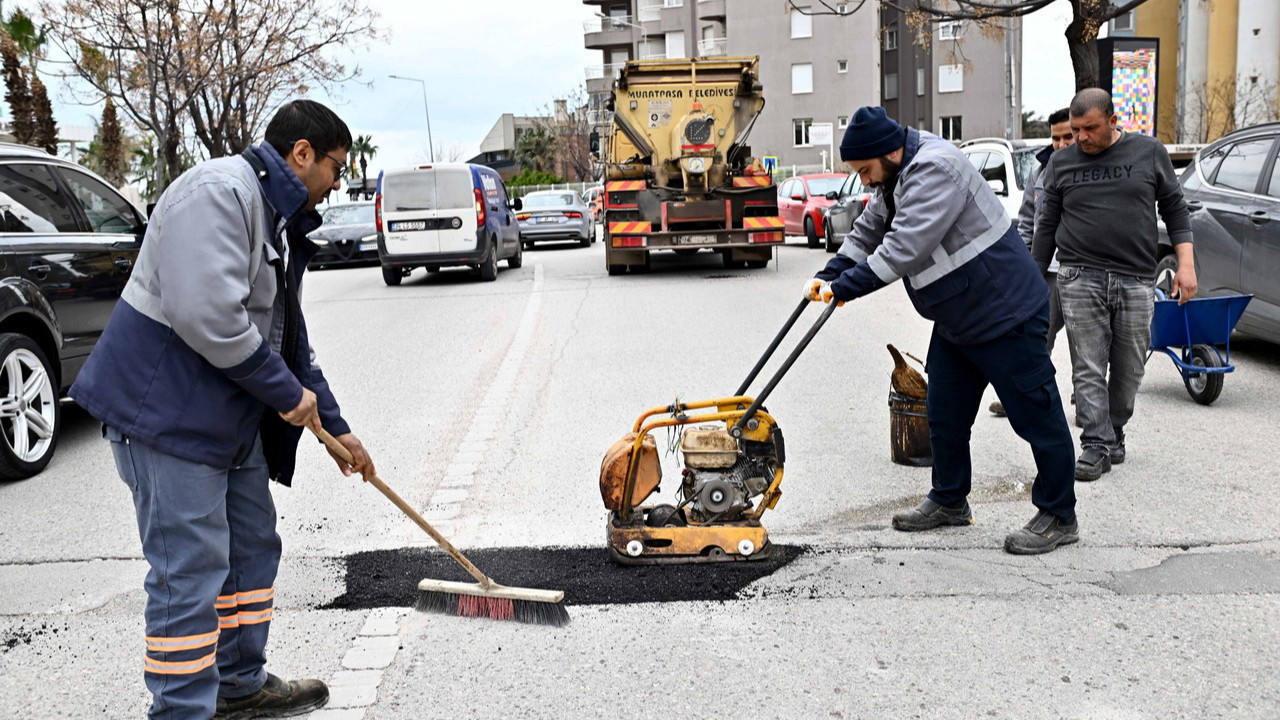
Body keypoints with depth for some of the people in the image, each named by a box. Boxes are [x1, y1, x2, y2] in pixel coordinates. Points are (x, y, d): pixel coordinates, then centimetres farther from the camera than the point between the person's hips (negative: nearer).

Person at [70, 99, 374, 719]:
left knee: (253, 547, 17)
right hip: (167, 408, -11)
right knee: (191, 569, -6)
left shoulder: (279, 220, 17)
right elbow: (206, 315, -29)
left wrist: (334, 427, 22)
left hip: (235, 413, 11)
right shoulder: (219, 192, -17)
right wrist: (288, 394, -18)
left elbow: (288, 337, 23)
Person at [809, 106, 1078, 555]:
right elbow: (867, 234, 14)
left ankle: (1058, 518, 12)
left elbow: (904, 249, -32)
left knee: (1036, 416, 1)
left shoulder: (935, 170, -25)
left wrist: (843, 287, -28)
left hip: (1006, 313, -10)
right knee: (944, 415, 15)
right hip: (957, 320, 10)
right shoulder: (895, 178, 8)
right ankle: (950, 501, 30)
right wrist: (827, 276, 0)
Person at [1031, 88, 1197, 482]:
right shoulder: (1061, 163, 8)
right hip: (1080, 278, 0)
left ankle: (1114, 434, 24)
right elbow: (1047, 225, 13)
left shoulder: (1149, 152, 6)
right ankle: (1096, 444, -3)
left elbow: (1175, 209, 10)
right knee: (1089, 369, -6)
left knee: (1129, 368, 6)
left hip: (1136, 280, 0)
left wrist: (1186, 264, 1)